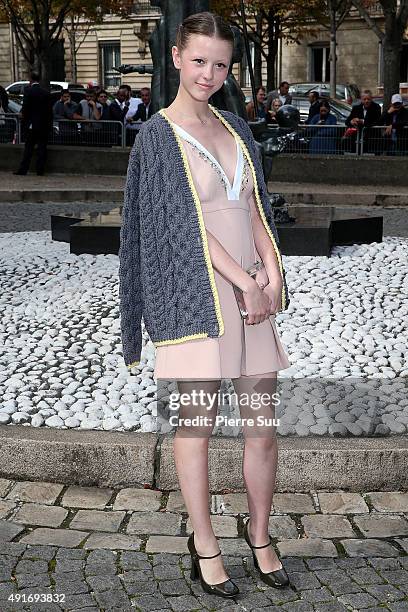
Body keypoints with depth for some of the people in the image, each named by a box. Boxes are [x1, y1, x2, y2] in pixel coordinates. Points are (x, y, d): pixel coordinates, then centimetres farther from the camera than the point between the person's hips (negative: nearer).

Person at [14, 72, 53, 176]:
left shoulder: (28, 91, -8)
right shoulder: (46, 93, 4)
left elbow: (25, 108, -10)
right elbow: (50, 110, 6)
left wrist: (24, 122, -1)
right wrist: (49, 123, 14)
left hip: (32, 125, -3)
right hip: (44, 125, 3)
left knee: (28, 148, 1)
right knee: (42, 148, 6)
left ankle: (23, 170, 1)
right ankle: (40, 170, 6)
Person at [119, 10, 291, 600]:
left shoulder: (235, 128, 14)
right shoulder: (158, 136, -3)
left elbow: (257, 208, 12)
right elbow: (185, 223, -10)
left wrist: (272, 270, -5)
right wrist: (246, 283, -13)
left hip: (252, 287, 5)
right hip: (199, 292, -5)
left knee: (263, 425, 8)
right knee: (198, 423, 3)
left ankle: (260, 535, 25)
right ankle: (205, 548, 17)